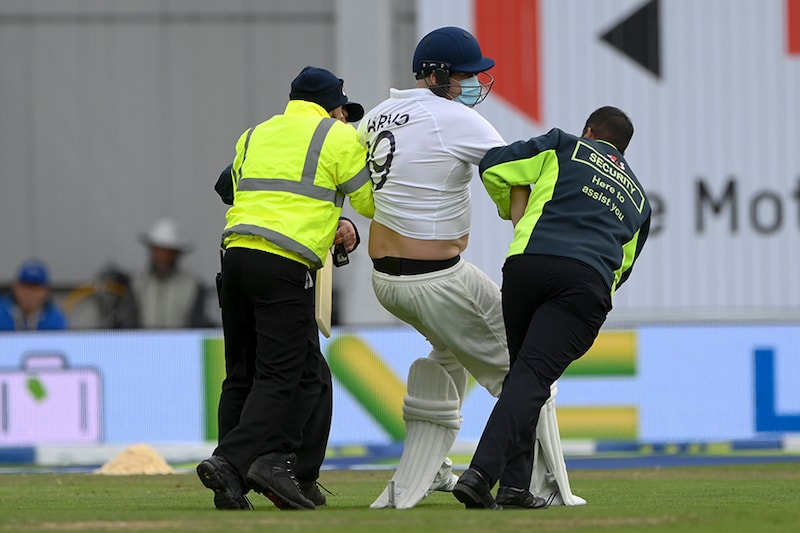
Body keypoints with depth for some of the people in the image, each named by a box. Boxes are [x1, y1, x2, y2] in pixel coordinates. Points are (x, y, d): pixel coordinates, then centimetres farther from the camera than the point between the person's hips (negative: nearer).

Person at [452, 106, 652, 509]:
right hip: (590, 282, 1)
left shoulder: (565, 146, 23)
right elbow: (621, 268, 30)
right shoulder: (639, 200, 33)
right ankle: (481, 473, -29)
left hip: (529, 262, -1)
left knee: (522, 370, 15)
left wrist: (516, 213, 29)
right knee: (533, 377, -11)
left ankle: (514, 486, 5)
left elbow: (494, 168, 13)